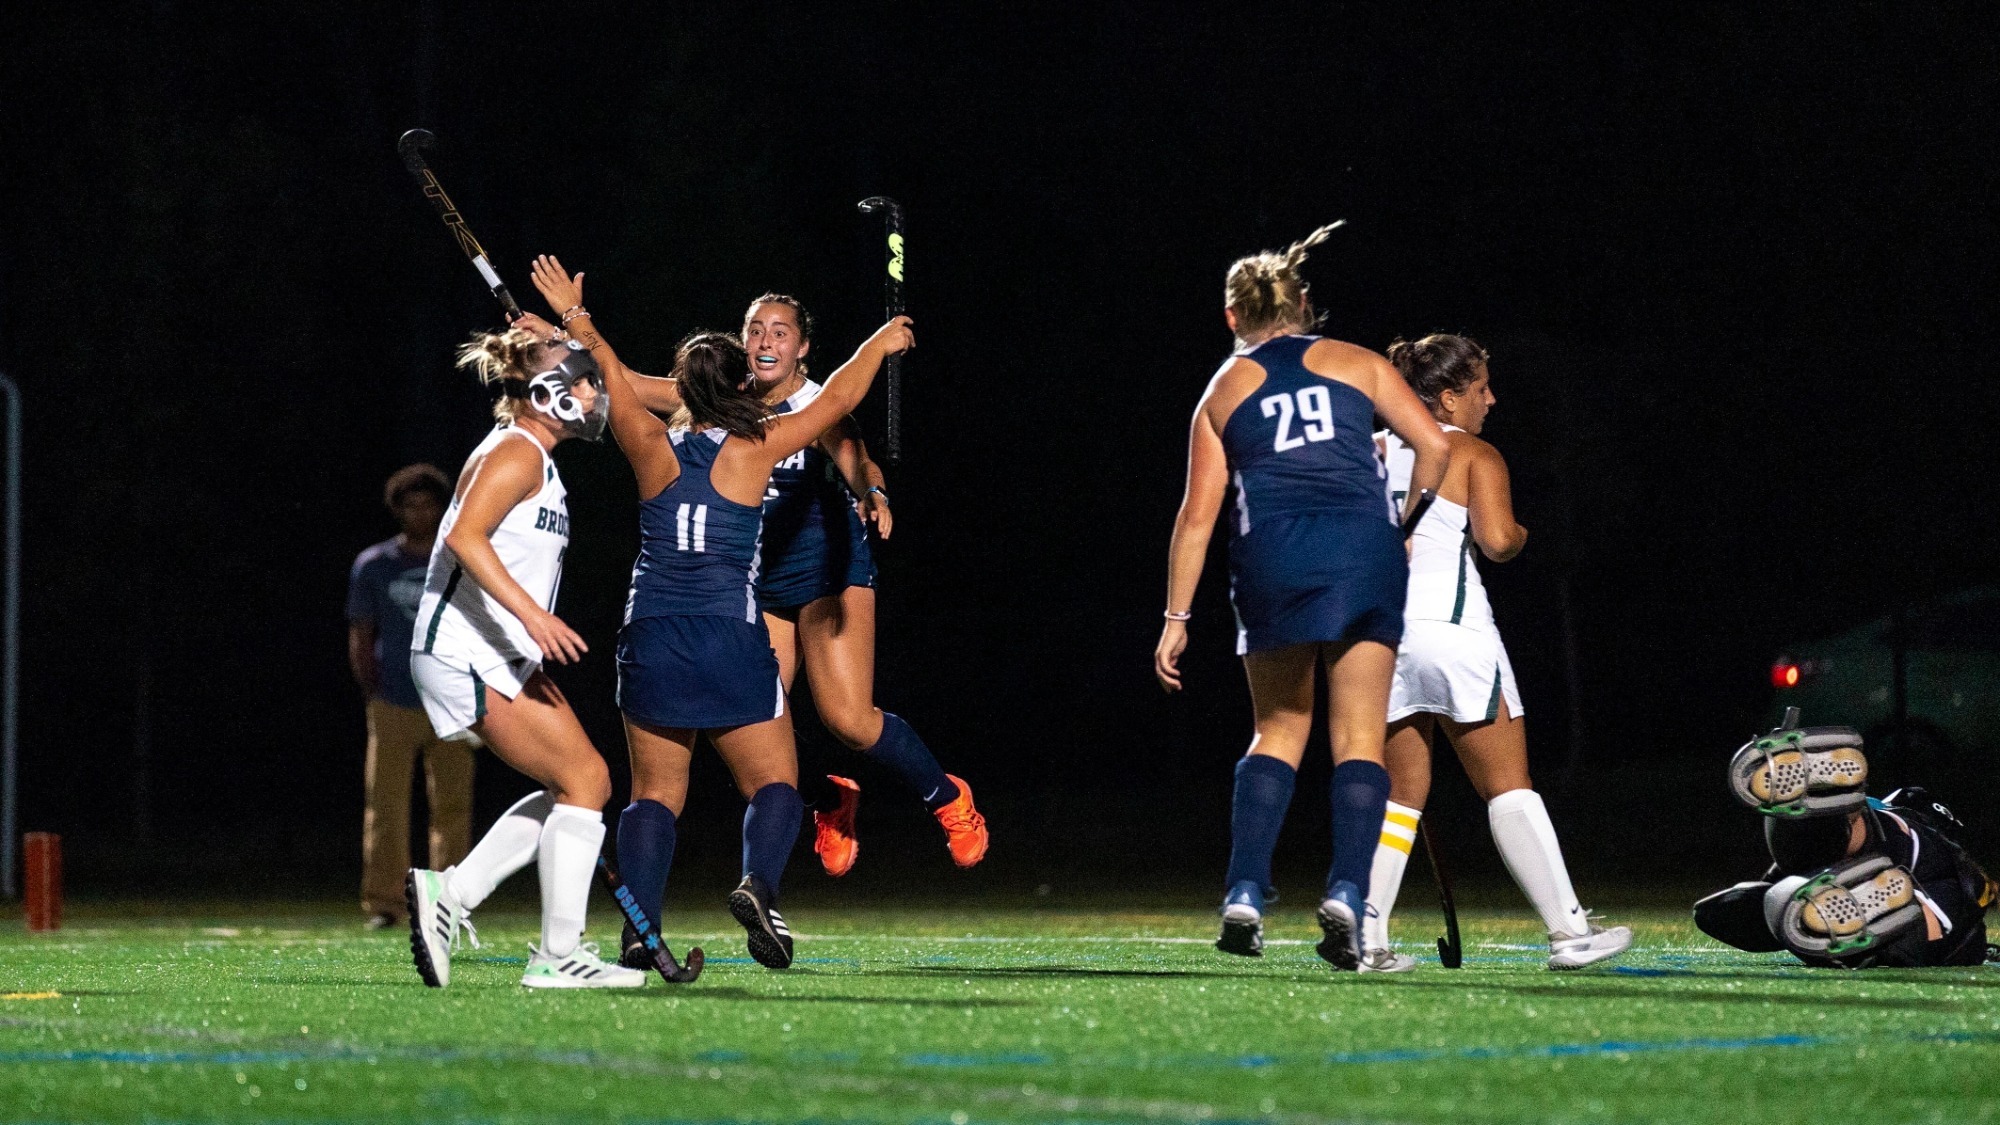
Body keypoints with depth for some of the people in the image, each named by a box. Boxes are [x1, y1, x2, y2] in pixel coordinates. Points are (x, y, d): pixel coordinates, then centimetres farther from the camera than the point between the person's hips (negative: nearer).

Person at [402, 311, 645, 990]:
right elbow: (464, 536, -24)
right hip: (467, 656, -10)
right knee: (584, 780, -10)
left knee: (584, 785, 9)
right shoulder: (516, 453, -11)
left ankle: (451, 893, 8)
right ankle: (558, 955, -8)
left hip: (503, 659, 10)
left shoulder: (537, 461, 19)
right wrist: (532, 615, -32)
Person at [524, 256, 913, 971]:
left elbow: (612, 378, 20)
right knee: (774, 785, 5)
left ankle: (641, 927, -6)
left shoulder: (653, 448, 4)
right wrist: (879, 345, 26)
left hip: (650, 643, 3)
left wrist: (576, 317, 36)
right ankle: (759, 884, -23)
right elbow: (835, 401, 9)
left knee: (655, 794, 9)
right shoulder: (753, 451, -1)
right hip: (731, 641, -3)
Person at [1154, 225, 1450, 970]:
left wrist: (1177, 618, 13)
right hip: (1363, 544, -1)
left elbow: (1198, 513, 12)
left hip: (1271, 551, 1)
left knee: (1280, 728, 14)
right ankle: (1346, 892, -13)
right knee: (1359, 737, 3)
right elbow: (1432, 444, 6)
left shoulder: (1224, 390, 18)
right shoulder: (1355, 363, 17)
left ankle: (1245, 894, 0)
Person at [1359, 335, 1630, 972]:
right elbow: (1496, 539, -14)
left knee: (1401, 794, 12)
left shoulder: (1374, 452, 14)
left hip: (1380, 630, 5)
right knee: (1508, 787, 0)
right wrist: (1520, 536, 6)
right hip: (1453, 627, -5)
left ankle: (1367, 937, 2)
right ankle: (1569, 931, -2)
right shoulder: (1475, 456, -1)